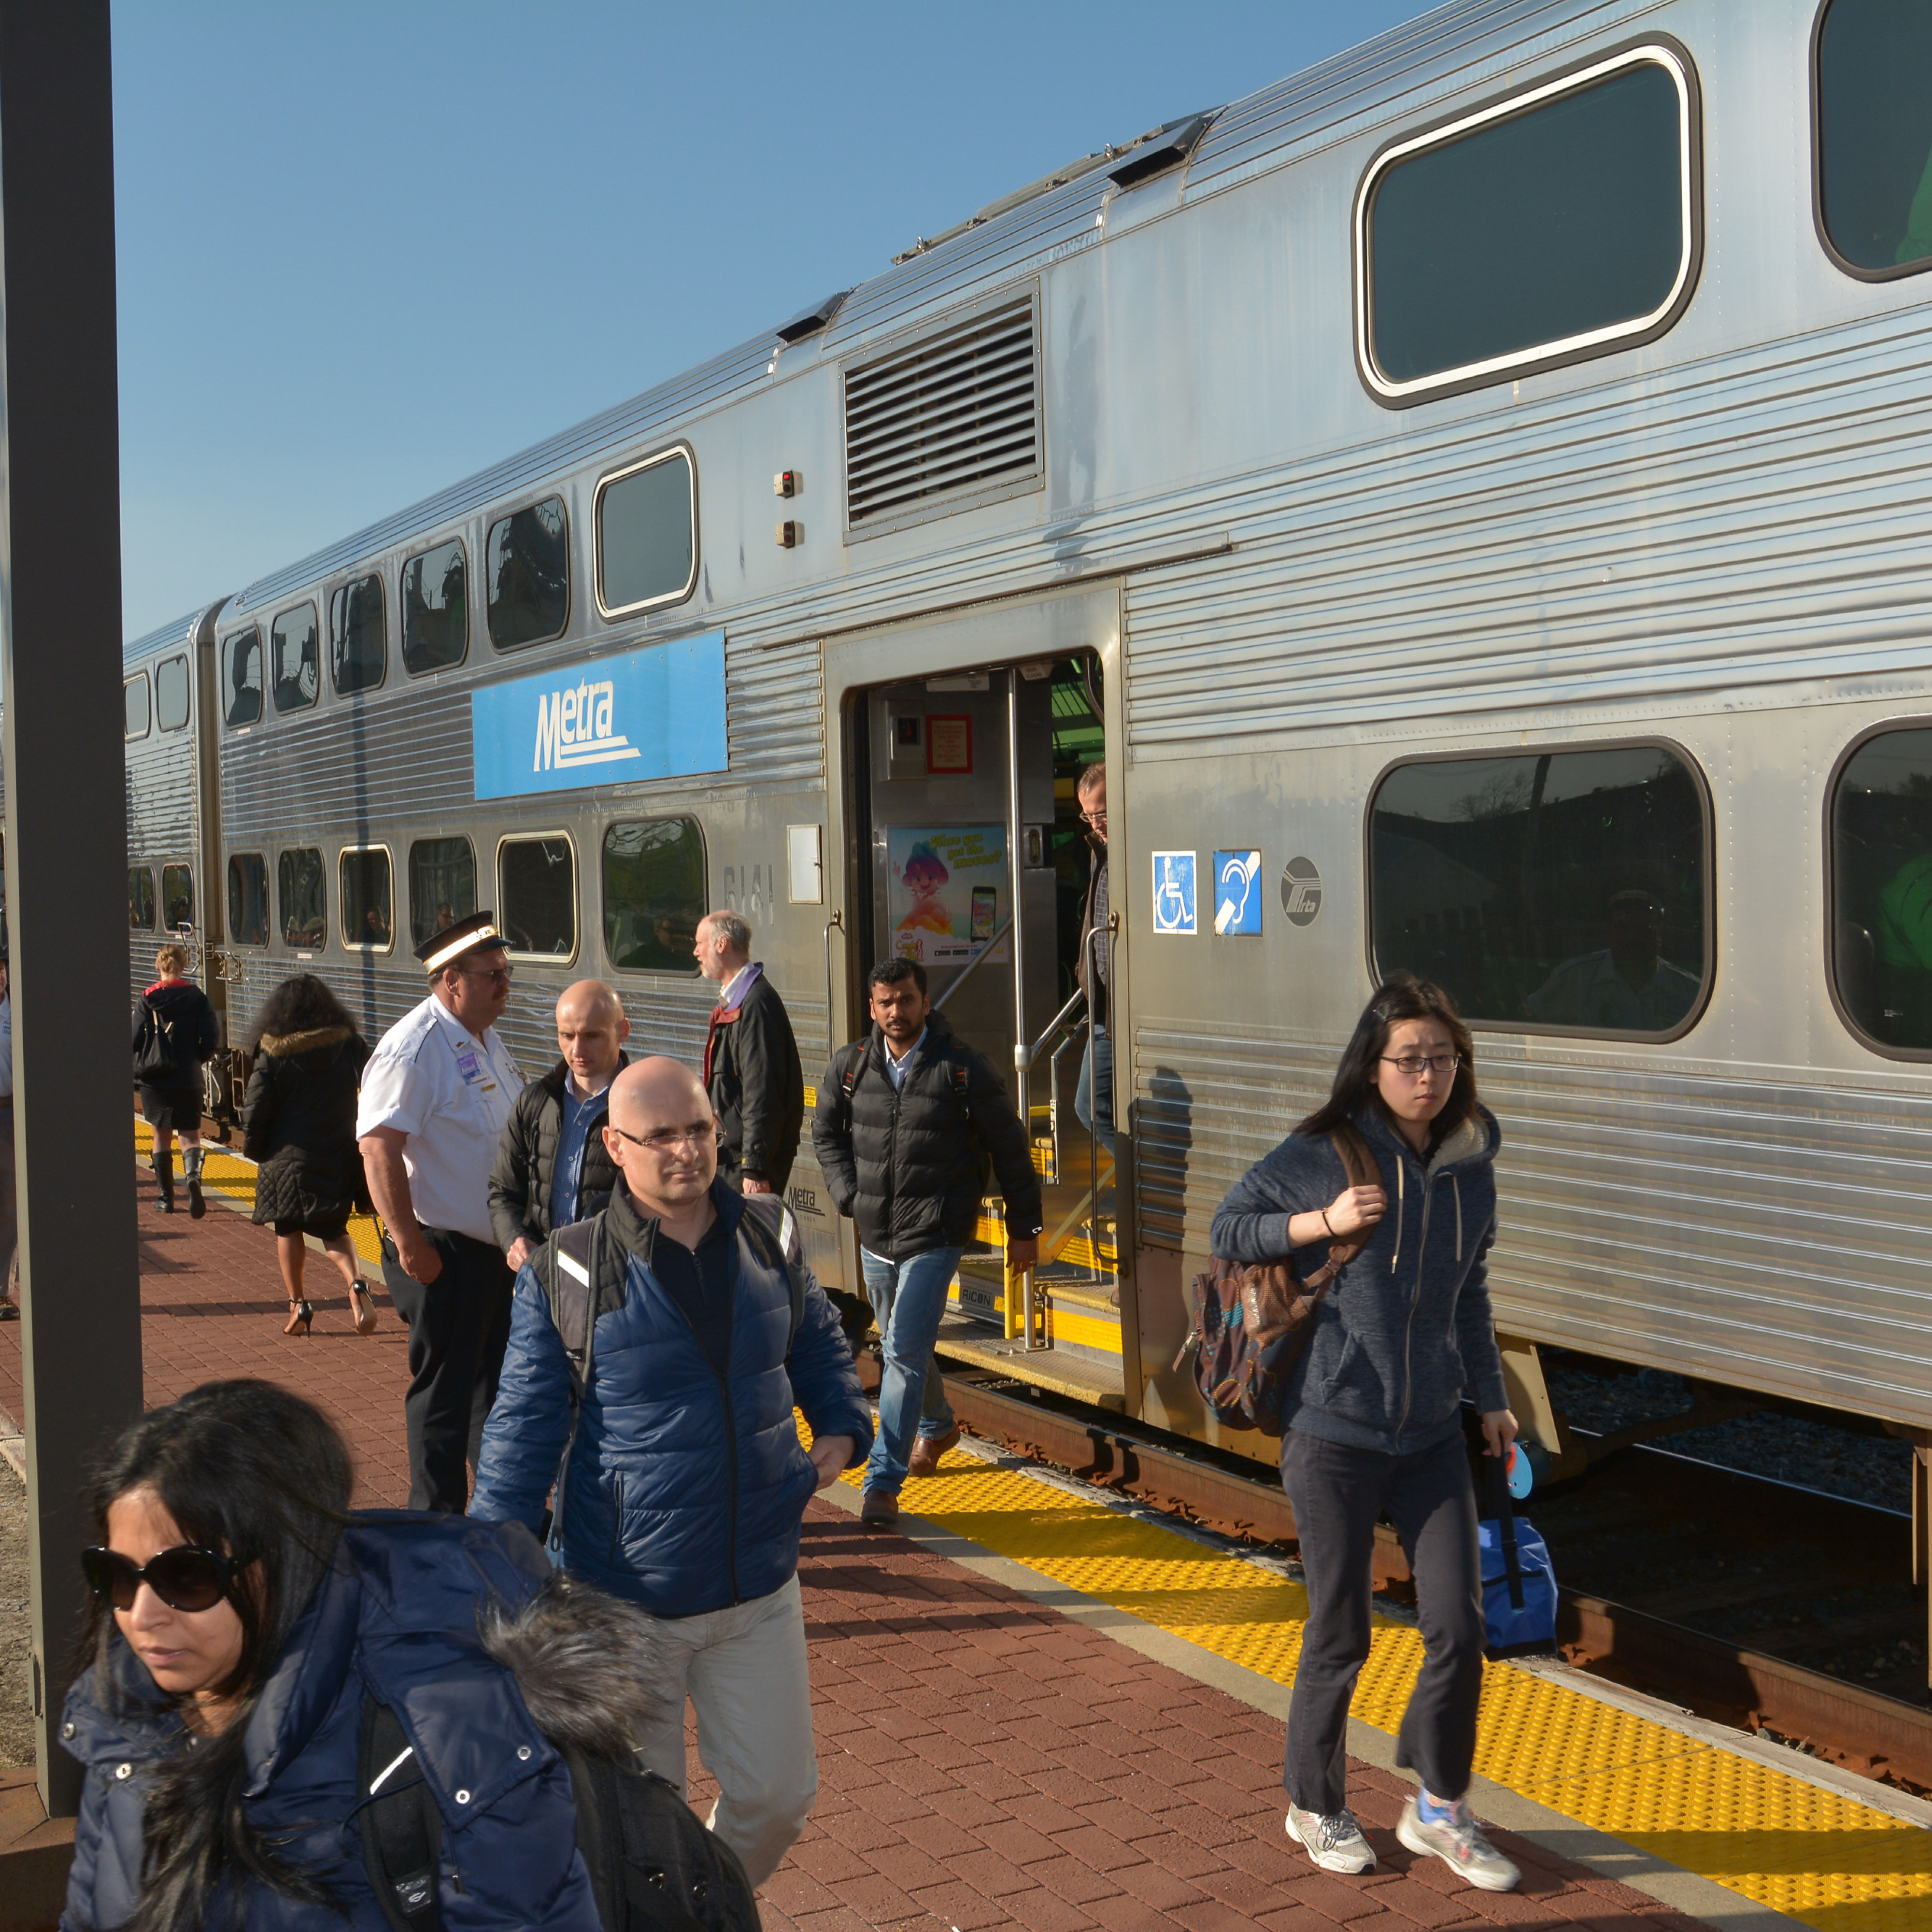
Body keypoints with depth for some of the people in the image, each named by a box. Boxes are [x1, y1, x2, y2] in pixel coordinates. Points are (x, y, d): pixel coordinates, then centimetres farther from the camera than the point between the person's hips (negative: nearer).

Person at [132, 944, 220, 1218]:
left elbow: (135, 1040, -7)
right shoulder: (197, 998, -3)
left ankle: (166, 1198, 16)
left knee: (162, 1136, 14)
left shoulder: (147, 1000, -5)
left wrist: (139, 1066, 12)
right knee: (190, 1135, 6)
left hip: (155, 1081, 0)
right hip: (188, 1080, 0)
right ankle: (193, 1176, -24)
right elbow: (212, 1038, -7)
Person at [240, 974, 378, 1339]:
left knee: (289, 1230, 16)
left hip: (289, 1159, -2)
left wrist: (256, 1151, 11)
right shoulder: (352, 1046, -1)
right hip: (341, 1158, 2)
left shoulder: (273, 1057, -8)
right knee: (334, 1231, 14)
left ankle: (298, 1305, 14)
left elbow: (254, 1114, -6)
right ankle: (356, 1283, -12)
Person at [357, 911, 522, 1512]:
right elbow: (379, 1148, -25)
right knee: (443, 1391, 1)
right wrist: (409, 1244, -27)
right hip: (443, 1254, -9)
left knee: (498, 1379, 19)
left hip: (497, 1247, 9)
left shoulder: (487, 1041, 10)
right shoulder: (414, 1047, -18)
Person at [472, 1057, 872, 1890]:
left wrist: (843, 1427, 3)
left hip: (759, 1592, 4)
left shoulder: (769, 1238, -1)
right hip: (623, 1601, -4)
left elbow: (816, 1344, 19)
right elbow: (522, 1432, -8)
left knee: (777, 1794, 12)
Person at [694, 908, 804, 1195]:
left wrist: (756, 1169, -23)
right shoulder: (731, 1001, 16)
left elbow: (763, 1095, -22)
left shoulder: (756, 1003, -18)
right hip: (731, 1153, 10)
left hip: (749, 1153, -10)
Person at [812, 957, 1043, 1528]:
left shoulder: (963, 1068, -8)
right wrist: (850, 1193, 3)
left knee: (905, 1352, -12)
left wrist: (1023, 1229, 1)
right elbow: (826, 1132, 18)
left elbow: (1009, 1148, -1)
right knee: (899, 1346, 20)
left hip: (935, 1237, -5)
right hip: (876, 1236, 5)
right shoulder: (849, 1066, 2)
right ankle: (936, 1426, 48)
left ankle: (883, 1482, -8)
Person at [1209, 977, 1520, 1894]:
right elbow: (1226, 1229, -2)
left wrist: (1491, 1397, 18)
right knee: (1340, 1636, 7)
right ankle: (1315, 1808, 29)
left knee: (1459, 1627, 3)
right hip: (1333, 1433, -4)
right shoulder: (1324, 1154, -10)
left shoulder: (1471, 1166, 4)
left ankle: (1439, 1811, 25)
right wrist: (1322, 1222, -16)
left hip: (1431, 1436, 4)